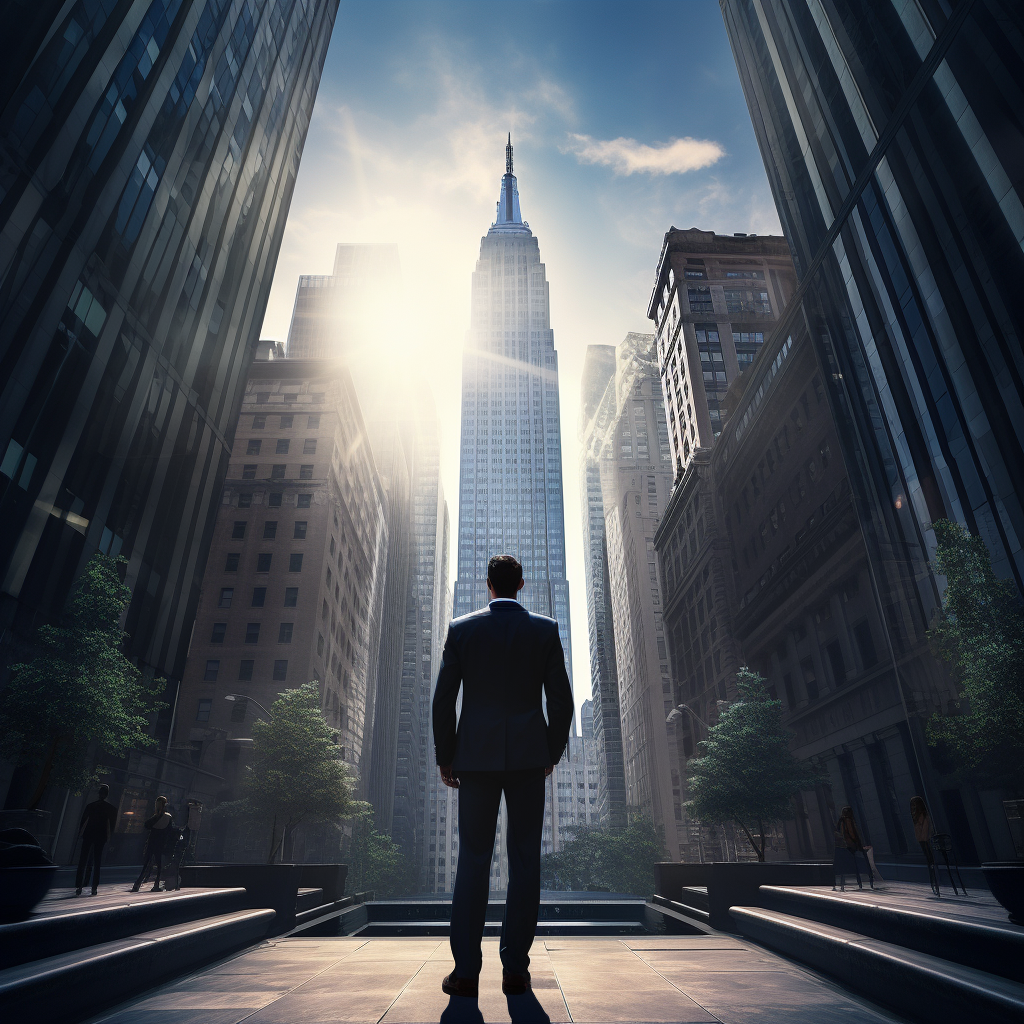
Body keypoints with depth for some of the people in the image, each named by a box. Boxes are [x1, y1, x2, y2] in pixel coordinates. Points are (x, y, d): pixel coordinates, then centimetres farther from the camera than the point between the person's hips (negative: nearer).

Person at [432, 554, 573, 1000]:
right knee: (525, 859, 7)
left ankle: (466, 971, 9)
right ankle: (515, 970, 11)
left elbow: (443, 699, 1)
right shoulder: (545, 629, 1)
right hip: (529, 755, 0)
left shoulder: (461, 629, 1)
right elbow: (561, 699, 1)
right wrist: (552, 752, 13)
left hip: (475, 755, 0)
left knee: (473, 859, 7)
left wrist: (445, 757, 10)